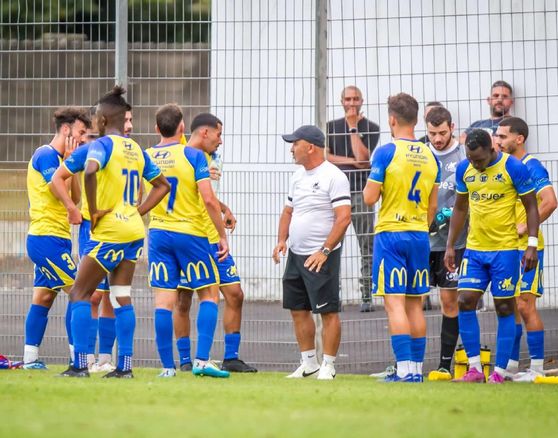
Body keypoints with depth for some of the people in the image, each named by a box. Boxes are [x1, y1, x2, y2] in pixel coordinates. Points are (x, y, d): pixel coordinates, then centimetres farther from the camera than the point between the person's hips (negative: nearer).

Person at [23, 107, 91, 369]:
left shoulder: (57, 157, 18)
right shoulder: (46, 155, -11)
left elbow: (74, 197, 15)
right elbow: (59, 191, -20)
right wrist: (68, 161, -12)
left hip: (56, 237, 10)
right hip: (48, 237, -10)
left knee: (43, 297, 8)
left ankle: (30, 359, 8)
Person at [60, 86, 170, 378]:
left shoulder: (103, 144, -10)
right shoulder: (136, 149, 13)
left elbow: (90, 172, -32)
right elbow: (162, 185, 21)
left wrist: (94, 211, -22)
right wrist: (138, 211, 14)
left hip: (109, 232, -7)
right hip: (134, 232, 7)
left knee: (79, 294, 1)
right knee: (122, 297, 9)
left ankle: (80, 365, -5)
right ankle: (124, 365, 4)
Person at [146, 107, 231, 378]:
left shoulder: (147, 157, 6)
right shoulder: (194, 156, -8)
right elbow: (208, 199, -14)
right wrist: (222, 235, -7)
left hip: (158, 232, 4)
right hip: (191, 233, -4)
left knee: (164, 300, 2)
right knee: (209, 294, 8)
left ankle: (167, 366, 1)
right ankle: (202, 361, -4)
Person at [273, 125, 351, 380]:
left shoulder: (334, 177, -12)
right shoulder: (298, 177, 14)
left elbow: (344, 217, -18)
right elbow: (288, 211, 24)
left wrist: (324, 251, -21)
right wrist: (282, 240, 8)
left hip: (321, 257, -9)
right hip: (296, 254, 9)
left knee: (328, 311, -5)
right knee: (298, 309, 10)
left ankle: (328, 366, 0)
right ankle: (309, 364, 18)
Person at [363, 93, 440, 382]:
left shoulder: (386, 152, -10)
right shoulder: (430, 157, 9)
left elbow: (370, 198, -10)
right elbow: (432, 206, 14)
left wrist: (369, 185, 11)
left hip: (391, 233, -6)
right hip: (420, 236, 6)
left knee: (394, 302, -7)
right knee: (415, 304, 11)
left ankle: (405, 369, -14)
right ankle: (417, 369, 11)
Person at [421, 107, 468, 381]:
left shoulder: (465, 156, -2)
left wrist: (451, 214, -15)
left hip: (453, 240, -3)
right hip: (420, 238, 3)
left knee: (450, 300, 1)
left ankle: (445, 364, 6)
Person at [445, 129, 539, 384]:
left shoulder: (513, 168, -10)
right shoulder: (463, 169, 4)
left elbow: (531, 206, -5)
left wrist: (532, 245, -13)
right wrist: (450, 245, 13)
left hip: (505, 250, -4)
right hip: (474, 249, 4)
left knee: (504, 307, 0)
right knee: (465, 302, -5)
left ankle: (499, 371, 4)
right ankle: (475, 368, 3)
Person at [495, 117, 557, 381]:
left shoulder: (532, 167, -12)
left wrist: (525, 228, -19)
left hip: (527, 248, -8)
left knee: (525, 306, -9)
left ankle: (536, 367, -4)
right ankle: (510, 366, 17)